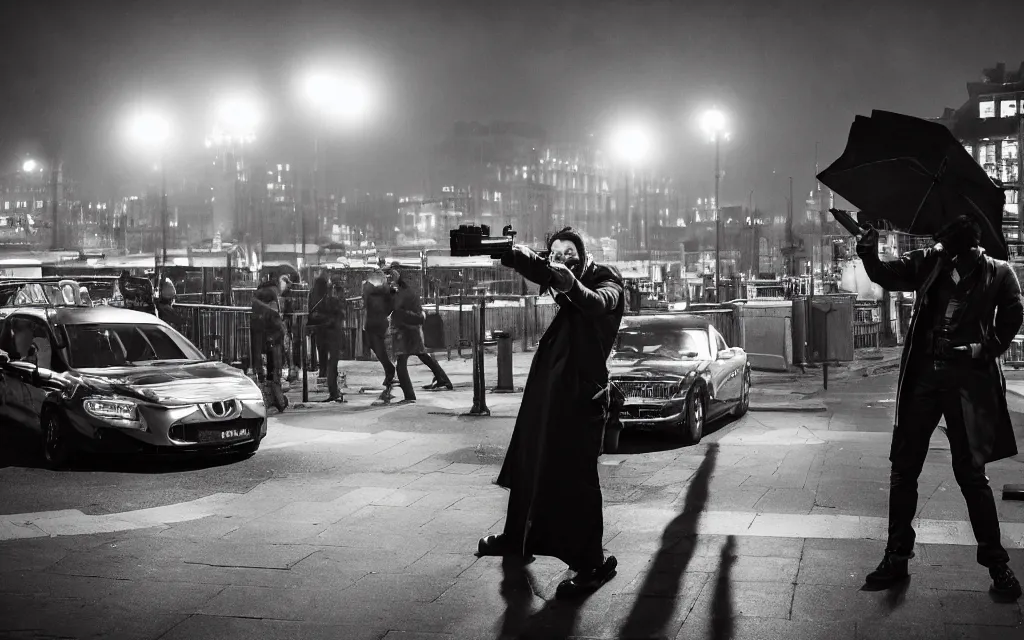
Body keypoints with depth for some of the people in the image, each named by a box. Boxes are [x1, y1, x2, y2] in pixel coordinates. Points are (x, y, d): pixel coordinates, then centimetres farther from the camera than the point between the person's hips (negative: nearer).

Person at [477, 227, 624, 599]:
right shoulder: (560, 279, 14)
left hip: (583, 391, -7)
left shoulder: (605, 282, -5)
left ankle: (591, 564, -5)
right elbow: (538, 272, -3)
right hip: (547, 387, 7)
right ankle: (517, 539, 33)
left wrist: (569, 283, -46)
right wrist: (515, 256, -25)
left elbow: (597, 303, -26)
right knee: (528, 463, 17)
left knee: (575, 476, -9)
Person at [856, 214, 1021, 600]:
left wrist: (986, 350, -8)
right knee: (903, 468, 4)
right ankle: (897, 556, 14)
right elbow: (886, 276, -1)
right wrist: (868, 253, -20)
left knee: (971, 473, -1)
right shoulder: (929, 263, 9)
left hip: (969, 379, -3)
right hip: (923, 375, 3)